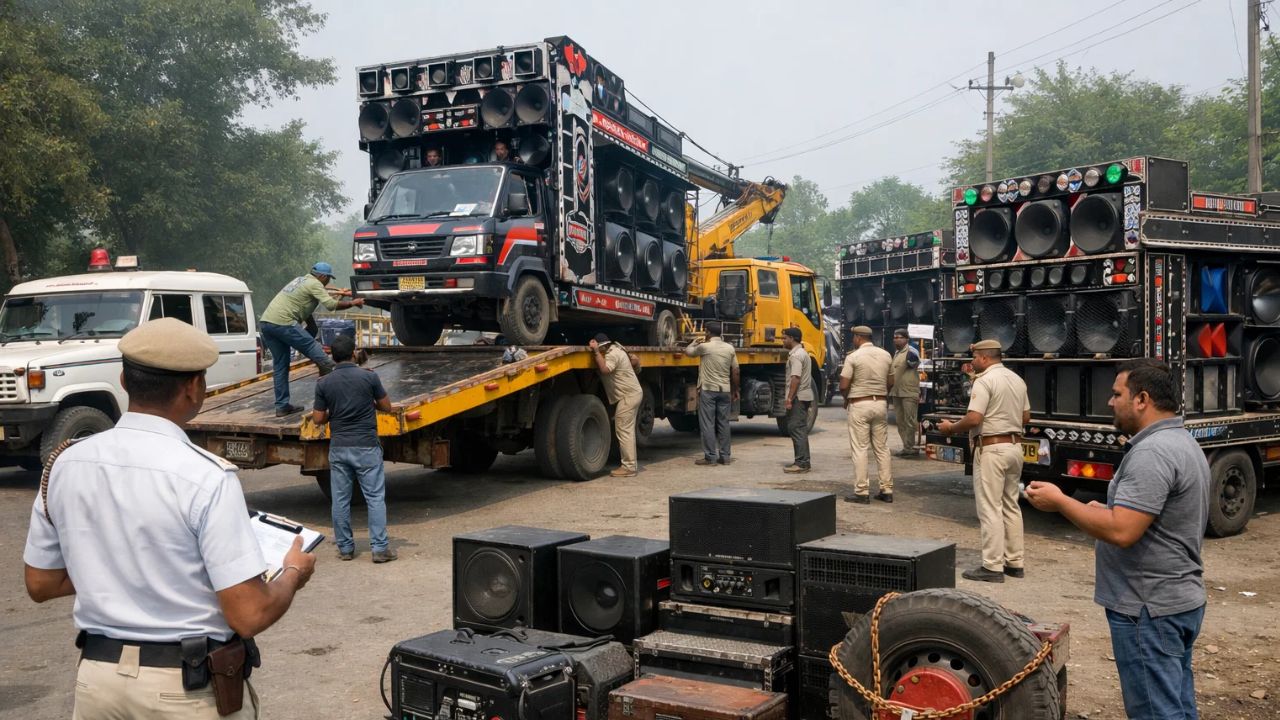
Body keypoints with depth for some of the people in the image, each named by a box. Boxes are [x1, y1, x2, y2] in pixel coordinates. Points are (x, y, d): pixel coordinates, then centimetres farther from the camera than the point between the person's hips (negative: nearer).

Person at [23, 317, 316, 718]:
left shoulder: (65, 465, -3)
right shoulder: (206, 478, -20)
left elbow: (40, 584, 9)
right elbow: (250, 616, -20)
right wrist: (294, 573, -2)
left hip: (97, 675, 4)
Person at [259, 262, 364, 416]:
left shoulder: (299, 280, 27)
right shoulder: (314, 284, -1)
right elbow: (331, 305, -11)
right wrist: (352, 303, 1)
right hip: (282, 322, -9)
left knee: (280, 365, 11)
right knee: (315, 350, -2)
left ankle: (282, 406, 12)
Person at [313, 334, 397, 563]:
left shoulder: (324, 383, -1)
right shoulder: (369, 377, -7)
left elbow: (318, 419, 2)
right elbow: (387, 407, 3)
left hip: (338, 448, 2)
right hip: (366, 447, -2)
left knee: (340, 500, 10)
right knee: (375, 498, 2)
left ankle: (345, 548, 16)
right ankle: (379, 548, -1)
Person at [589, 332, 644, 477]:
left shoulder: (612, 355, -17)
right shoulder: (616, 349, 14)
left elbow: (604, 369, -35)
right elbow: (636, 362, 21)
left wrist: (596, 351, -30)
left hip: (628, 396, -11)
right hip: (634, 393, 11)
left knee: (623, 430, -10)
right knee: (627, 430, 14)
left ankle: (628, 467, -11)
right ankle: (632, 465, 18)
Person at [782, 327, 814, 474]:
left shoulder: (796, 355, -14)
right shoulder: (803, 353, 19)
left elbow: (795, 379, -23)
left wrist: (789, 399, -23)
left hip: (798, 397, -11)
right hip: (804, 395, 11)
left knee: (797, 429, -10)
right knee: (800, 429, 14)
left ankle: (801, 463, -11)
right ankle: (802, 461, 18)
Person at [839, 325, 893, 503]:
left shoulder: (853, 357, -11)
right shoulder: (886, 355, 6)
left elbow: (843, 386, -12)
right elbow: (890, 382, 11)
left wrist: (846, 399, 7)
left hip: (859, 405, -5)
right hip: (880, 404, 5)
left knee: (860, 450, -1)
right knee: (882, 448, 11)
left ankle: (862, 492, -1)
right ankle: (887, 490, 13)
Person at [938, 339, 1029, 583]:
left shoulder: (985, 381, -14)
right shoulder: (1017, 379, 12)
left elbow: (974, 419, -21)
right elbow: (1026, 417, 17)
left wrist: (950, 428, -5)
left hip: (991, 449, -8)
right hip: (1014, 446, 8)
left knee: (990, 508, -4)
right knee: (1011, 505, 15)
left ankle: (993, 567, -3)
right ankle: (1014, 562, 20)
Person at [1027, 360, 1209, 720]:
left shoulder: (1151, 452, -22)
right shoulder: (1183, 443, 12)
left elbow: (1121, 532, -28)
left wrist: (1060, 502, -17)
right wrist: (1109, 510, 10)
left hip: (1149, 609, -11)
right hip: (1180, 600, 11)